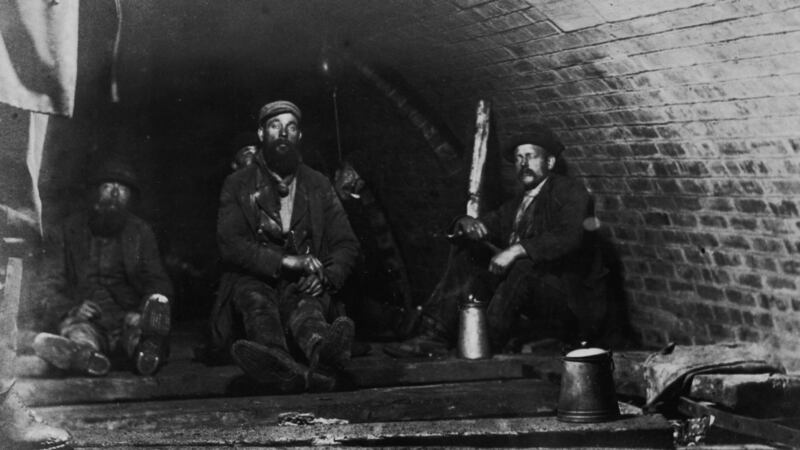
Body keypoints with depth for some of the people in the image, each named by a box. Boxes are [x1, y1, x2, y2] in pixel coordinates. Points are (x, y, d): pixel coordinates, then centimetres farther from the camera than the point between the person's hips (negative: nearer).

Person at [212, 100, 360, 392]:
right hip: (254, 280, -1)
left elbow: (346, 245, 13)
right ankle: (286, 365, -71)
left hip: (303, 286, 1)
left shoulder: (318, 185, 17)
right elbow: (230, 245, -4)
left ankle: (319, 349, -73)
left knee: (306, 303, -34)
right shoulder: (238, 184, 10)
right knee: (255, 299, -36)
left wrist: (326, 277, -11)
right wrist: (285, 261, -18)